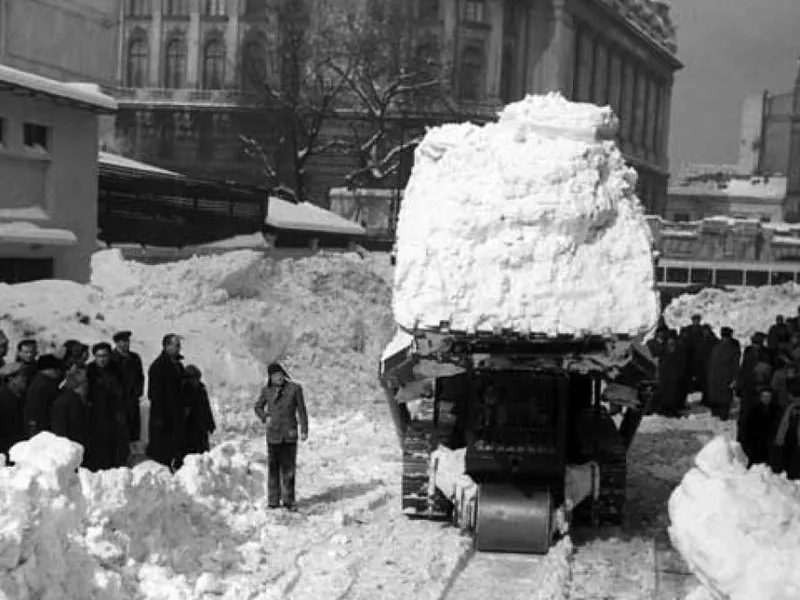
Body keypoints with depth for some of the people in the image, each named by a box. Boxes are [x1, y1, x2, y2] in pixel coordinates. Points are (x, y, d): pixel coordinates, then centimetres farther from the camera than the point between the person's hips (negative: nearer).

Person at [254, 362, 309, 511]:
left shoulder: (295, 389, -3)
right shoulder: (266, 390, 2)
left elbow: (301, 410, 1)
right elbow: (258, 407, 17)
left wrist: (304, 430, -2)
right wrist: (265, 418, -1)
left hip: (289, 433, -1)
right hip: (273, 434, 1)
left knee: (289, 468, 0)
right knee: (273, 467, 4)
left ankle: (288, 500, 7)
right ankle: (273, 500, 9)